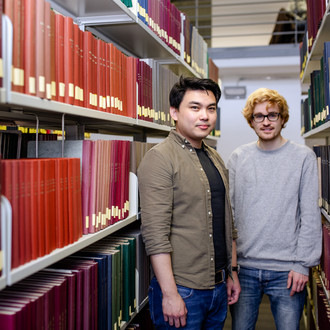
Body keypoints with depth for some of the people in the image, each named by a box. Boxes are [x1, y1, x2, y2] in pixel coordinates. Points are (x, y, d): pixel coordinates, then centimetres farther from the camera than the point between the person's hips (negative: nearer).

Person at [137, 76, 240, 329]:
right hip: (182, 290, -7)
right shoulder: (160, 159, -14)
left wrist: (232, 273, 15)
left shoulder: (215, 159, 11)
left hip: (219, 287, 7)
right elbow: (155, 233, -20)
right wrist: (170, 294, -21)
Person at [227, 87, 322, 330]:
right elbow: (229, 211, 6)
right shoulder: (238, 158, 4)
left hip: (286, 271, -2)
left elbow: (310, 215, -3)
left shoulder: (303, 157, -2)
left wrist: (302, 264, -8)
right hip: (244, 267, 2)